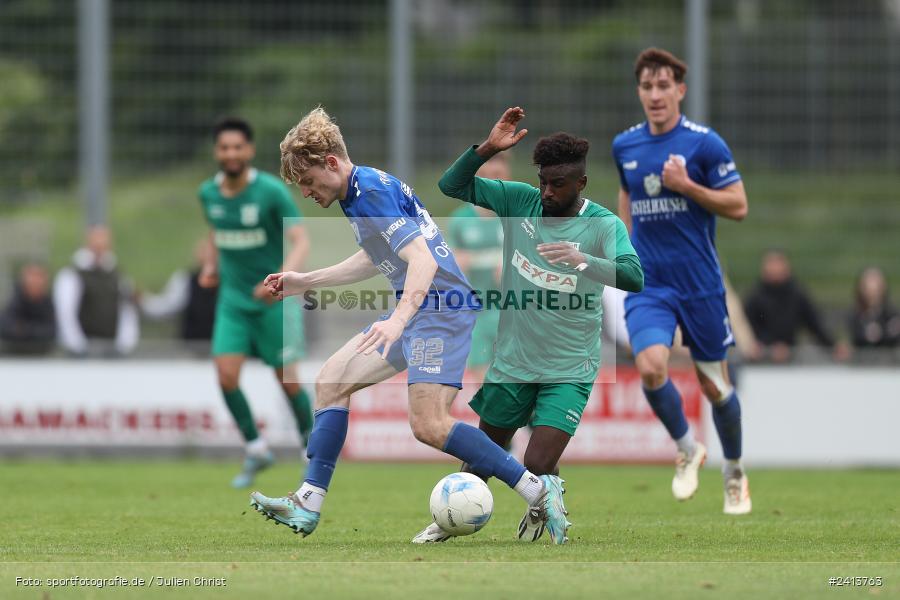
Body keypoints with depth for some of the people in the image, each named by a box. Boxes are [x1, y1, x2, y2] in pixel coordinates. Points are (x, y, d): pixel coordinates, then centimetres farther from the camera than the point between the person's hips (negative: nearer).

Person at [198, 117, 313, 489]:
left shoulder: (271, 191, -15)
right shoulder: (208, 193, 1)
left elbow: (301, 242, -20)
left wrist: (281, 279, -35)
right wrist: (212, 264, 9)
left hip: (274, 301, -4)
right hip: (233, 300, 4)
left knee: (287, 381, -2)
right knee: (226, 375, -11)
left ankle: (311, 442, 24)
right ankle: (256, 450, 5)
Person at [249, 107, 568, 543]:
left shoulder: (371, 192, -17)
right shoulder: (362, 188, 14)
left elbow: (423, 260, -28)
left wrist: (397, 321, -40)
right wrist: (305, 282, 33)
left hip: (440, 307, -11)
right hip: (419, 308, 11)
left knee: (427, 425, -20)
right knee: (332, 380, 8)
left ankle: (537, 488, -14)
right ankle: (307, 505, 7)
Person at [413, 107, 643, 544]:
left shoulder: (603, 225, -13)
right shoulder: (520, 200, -4)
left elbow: (633, 278, -29)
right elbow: (452, 185, -6)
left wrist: (582, 260, -46)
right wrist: (488, 148, -21)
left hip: (569, 370, -3)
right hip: (513, 361, 3)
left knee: (537, 468, -12)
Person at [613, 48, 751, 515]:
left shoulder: (704, 143, -8)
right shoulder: (625, 146, 6)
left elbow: (738, 206, -7)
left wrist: (686, 186, -17)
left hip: (700, 283, -2)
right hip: (647, 285, 2)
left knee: (714, 385, 6)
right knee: (650, 367, -22)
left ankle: (734, 472, 31)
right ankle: (687, 449, 5)